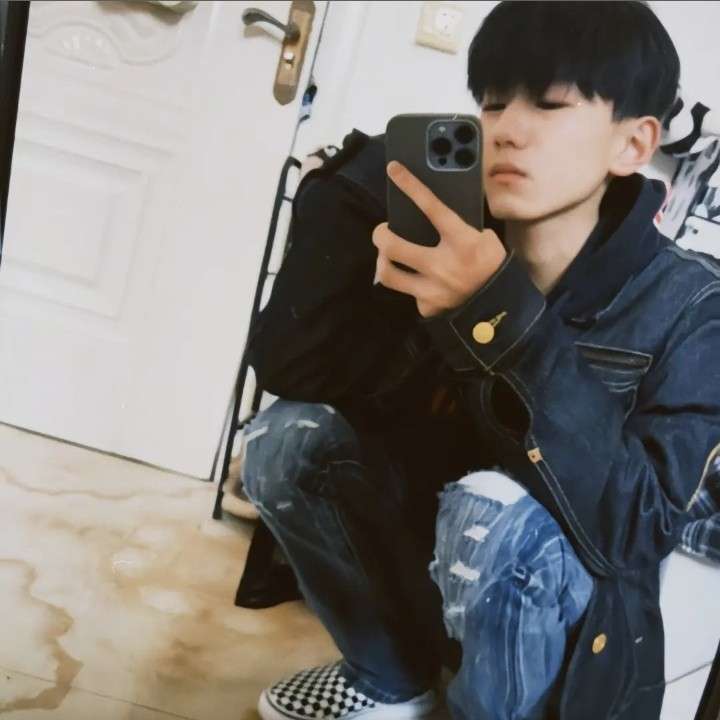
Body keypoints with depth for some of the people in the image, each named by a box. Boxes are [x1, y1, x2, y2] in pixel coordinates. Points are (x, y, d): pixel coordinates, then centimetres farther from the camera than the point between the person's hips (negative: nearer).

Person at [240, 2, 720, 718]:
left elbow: (632, 529, -31)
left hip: (570, 627, -3)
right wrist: (359, 185, -26)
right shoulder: (448, 246, -10)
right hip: (436, 568, 4)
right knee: (285, 437, -15)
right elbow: (284, 366, -15)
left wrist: (503, 315, -39)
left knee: (493, 511, -34)